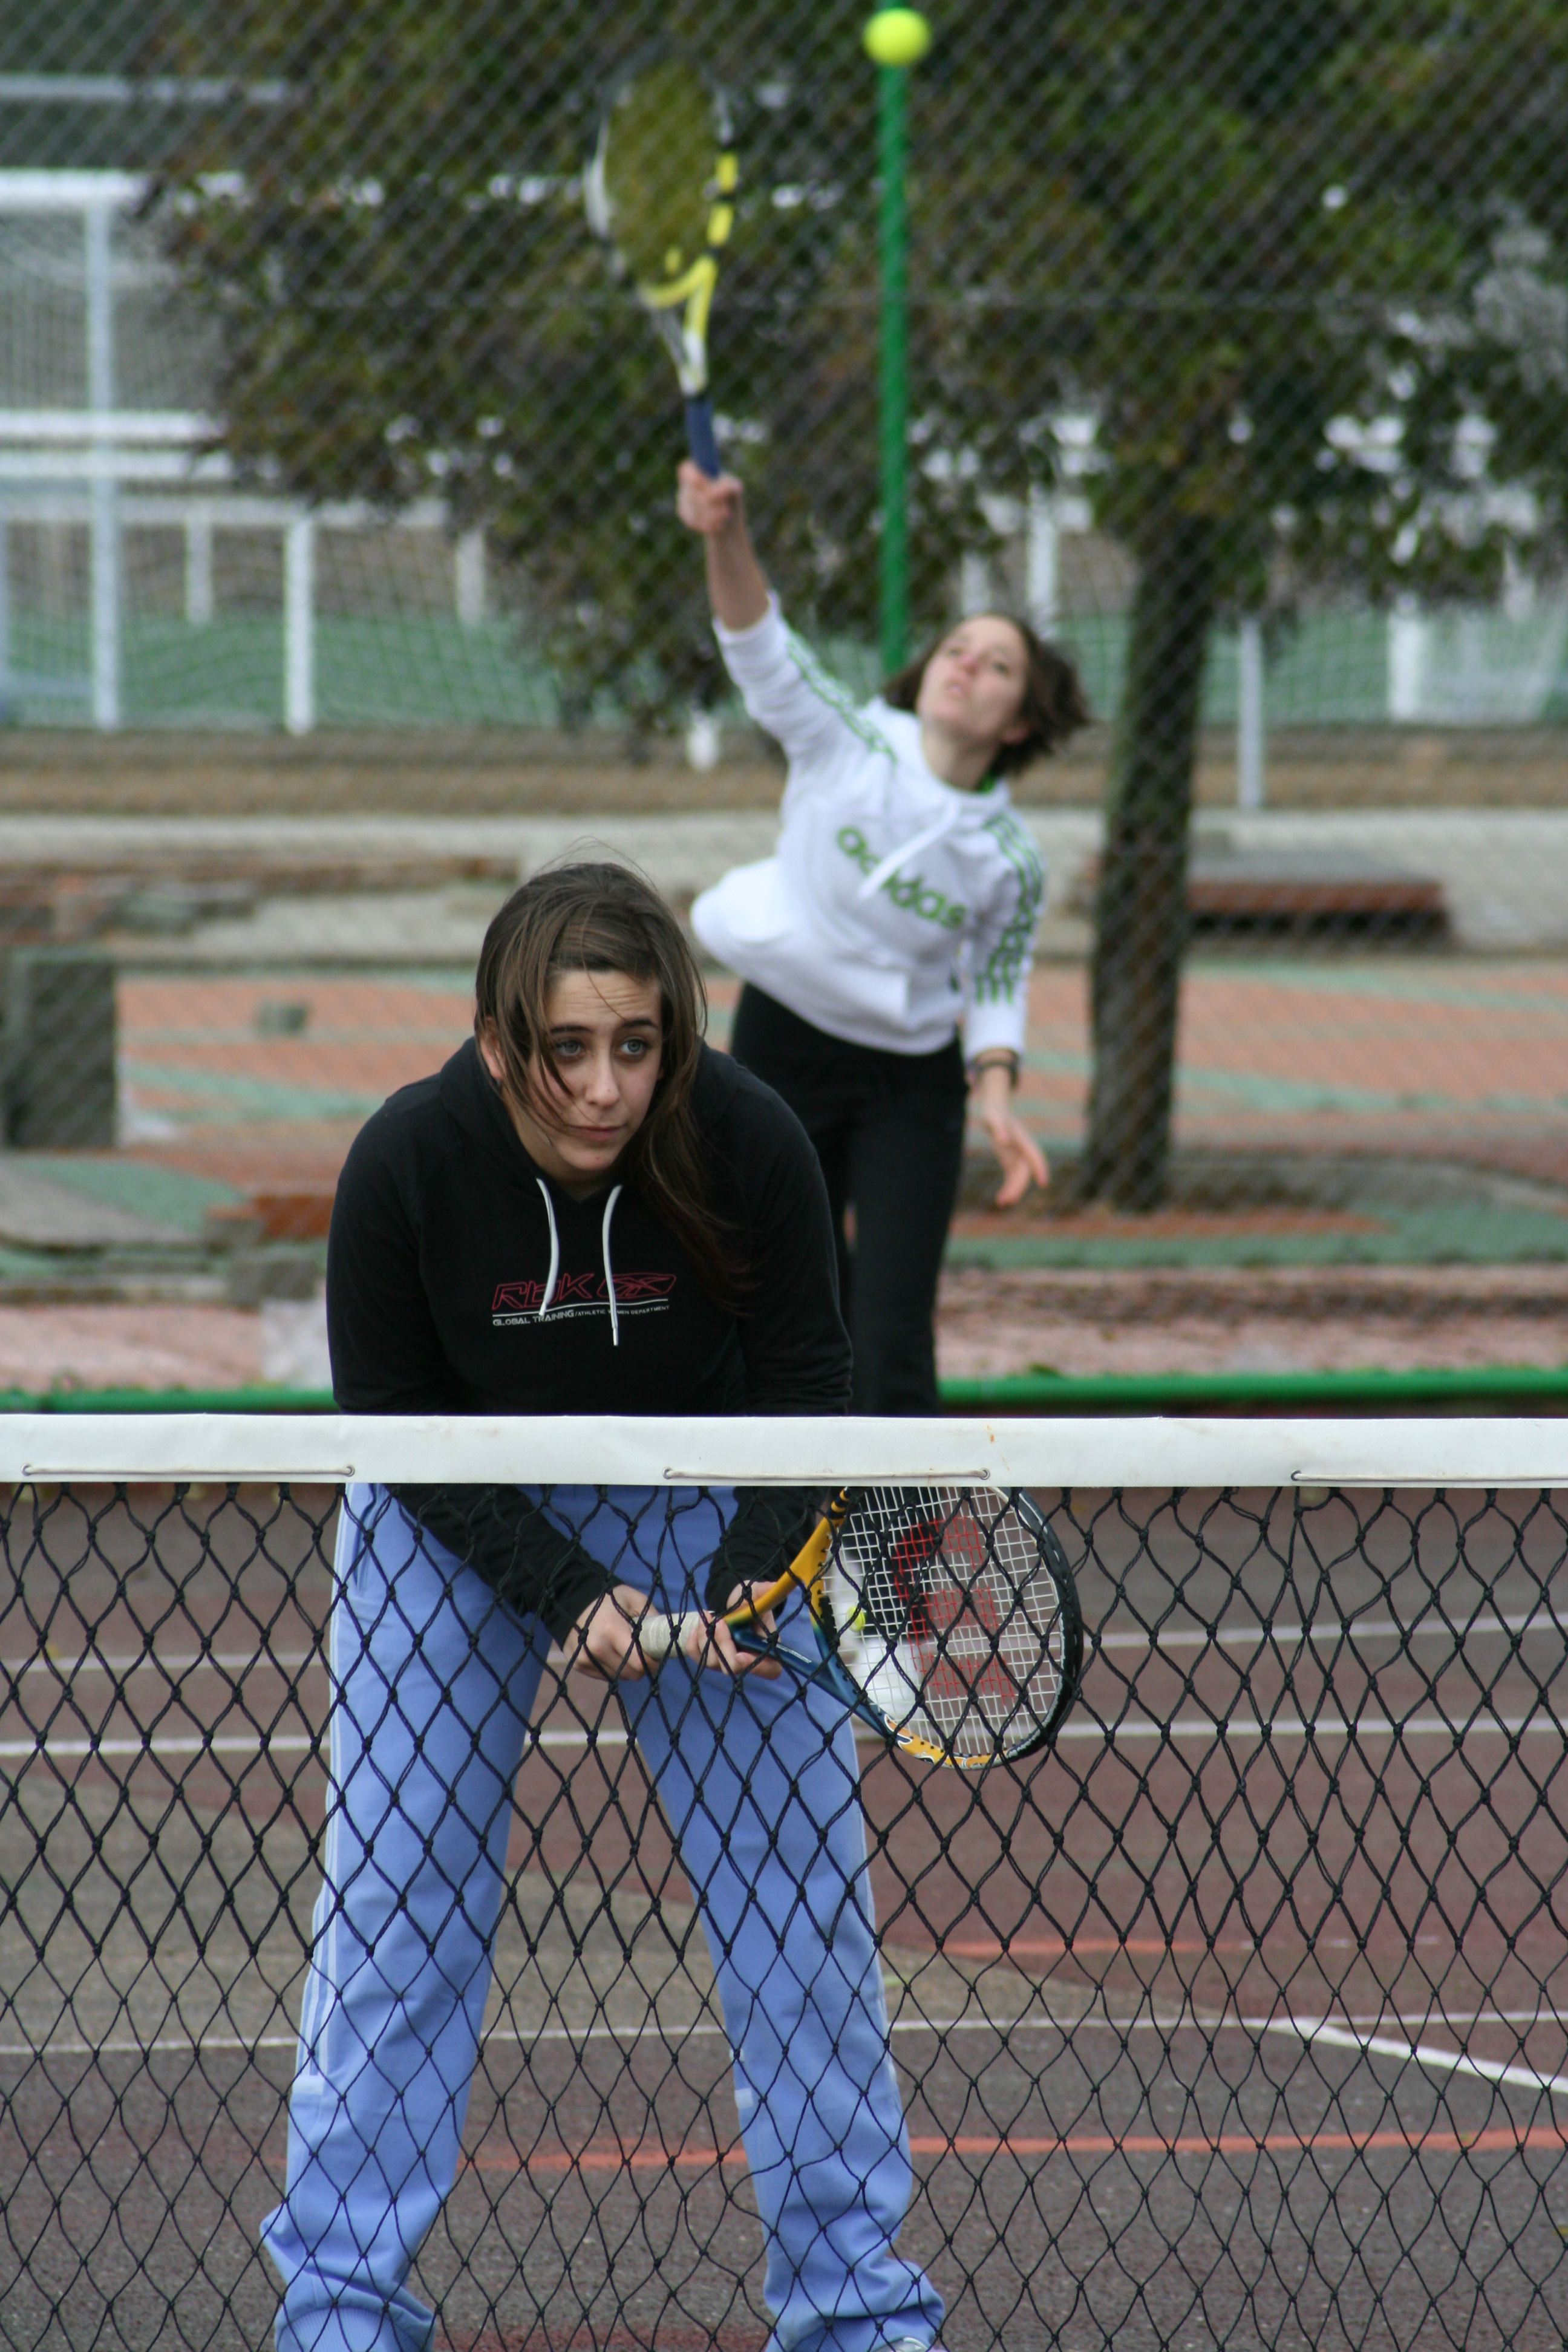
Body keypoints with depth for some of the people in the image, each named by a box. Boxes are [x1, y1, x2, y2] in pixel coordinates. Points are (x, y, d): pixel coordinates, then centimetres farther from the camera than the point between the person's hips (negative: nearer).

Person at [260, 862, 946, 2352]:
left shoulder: (748, 1146, -27)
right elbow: (393, 1424, -16)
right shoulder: (406, 1166, -28)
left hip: (706, 1502, 1)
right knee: (398, 1890, -4)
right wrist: (566, 1595, -25)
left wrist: (750, 1580, -30)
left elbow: (803, 1387, -14)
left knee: (795, 1879, 0)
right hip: (457, 1516, -1)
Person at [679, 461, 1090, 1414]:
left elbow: (997, 991, 3)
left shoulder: (1012, 863, -11)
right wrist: (728, 537, -44)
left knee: (893, 1344, -13)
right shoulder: (845, 745, -13)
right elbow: (761, 644, -27)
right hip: (782, 1048, 1)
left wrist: (996, 1102, -13)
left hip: (912, 1090, -1)